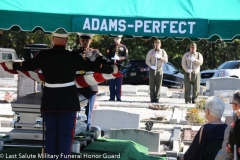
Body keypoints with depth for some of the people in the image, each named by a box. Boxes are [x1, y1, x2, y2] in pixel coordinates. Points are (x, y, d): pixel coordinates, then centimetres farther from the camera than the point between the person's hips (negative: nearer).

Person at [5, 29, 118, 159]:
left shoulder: (43, 55, -3)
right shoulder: (73, 57, -8)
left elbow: (28, 65, 11)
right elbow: (92, 66, 0)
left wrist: (11, 65, 30)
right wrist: (112, 69, 13)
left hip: (49, 99, 3)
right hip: (68, 99, -2)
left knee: (50, 131, 12)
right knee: (66, 132, 3)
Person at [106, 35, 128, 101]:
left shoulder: (123, 47, 10)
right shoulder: (110, 47, 10)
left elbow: (126, 57, 3)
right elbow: (108, 56, 4)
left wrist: (120, 58, -14)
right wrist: (112, 60, -13)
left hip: (120, 67, 0)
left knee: (119, 83, 0)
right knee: (112, 83, 0)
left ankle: (118, 98, 3)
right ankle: (112, 97, 3)